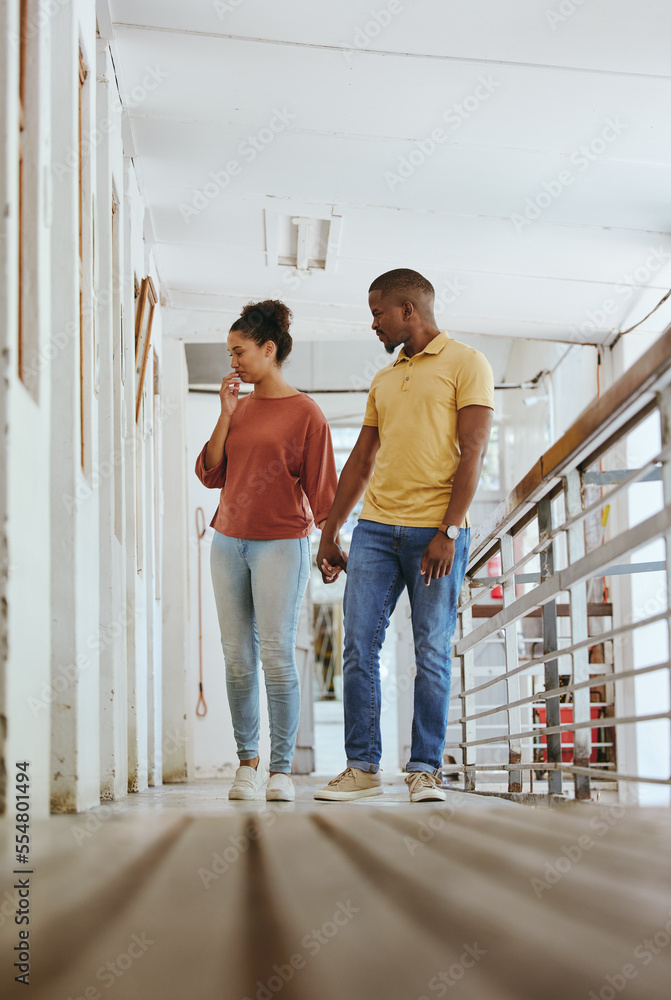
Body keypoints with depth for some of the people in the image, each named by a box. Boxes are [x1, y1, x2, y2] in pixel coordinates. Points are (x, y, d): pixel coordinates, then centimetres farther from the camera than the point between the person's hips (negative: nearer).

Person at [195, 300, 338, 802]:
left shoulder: (306, 412, -3)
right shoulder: (239, 407, 13)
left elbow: (320, 487, -1)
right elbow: (210, 474, 7)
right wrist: (226, 414, 0)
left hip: (281, 544, -5)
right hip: (229, 542, 5)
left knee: (277, 657, -7)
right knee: (238, 659, 4)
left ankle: (281, 770, 1)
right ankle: (247, 761, 13)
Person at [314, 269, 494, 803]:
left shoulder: (466, 363, 1)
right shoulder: (383, 381, 21)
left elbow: (473, 453, -7)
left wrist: (448, 531, -16)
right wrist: (330, 533, 16)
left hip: (436, 532, -5)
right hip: (375, 528, 6)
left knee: (433, 654, -1)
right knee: (359, 646, -2)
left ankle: (426, 770, 6)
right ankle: (363, 767, 4)